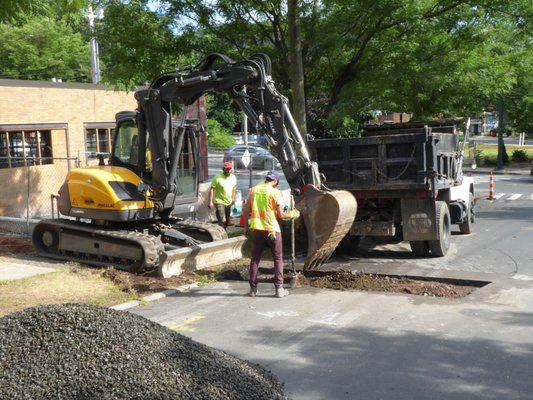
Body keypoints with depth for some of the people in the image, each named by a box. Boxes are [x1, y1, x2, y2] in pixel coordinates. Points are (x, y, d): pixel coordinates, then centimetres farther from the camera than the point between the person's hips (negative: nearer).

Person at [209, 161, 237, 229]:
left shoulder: (233, 177, 3)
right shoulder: (218, 178, -16)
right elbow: (212, 189, -15)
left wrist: (233, 198, 20)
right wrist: (210, 202, -20)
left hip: (228, 203, 6)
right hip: (219, 202, -6)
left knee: (226, 222, 15)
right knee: (222, 221, -14)